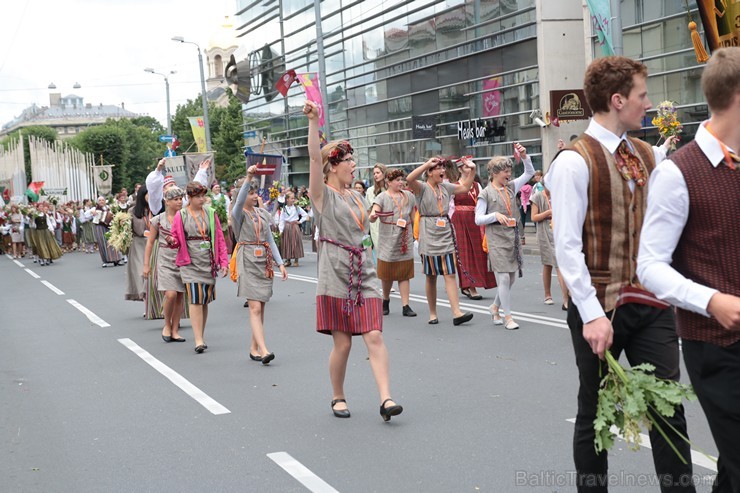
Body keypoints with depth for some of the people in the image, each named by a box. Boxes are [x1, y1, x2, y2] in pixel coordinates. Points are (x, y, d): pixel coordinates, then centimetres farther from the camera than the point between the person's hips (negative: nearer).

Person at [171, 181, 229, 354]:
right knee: (195, 299, -12)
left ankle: (201, 337, 18)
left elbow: (220, 238, 8)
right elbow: (176, 239, 3)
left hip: (209, 262, 3)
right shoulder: (181, 216, 0)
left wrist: (223, 261, 4)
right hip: (190, 262, -3)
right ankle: (198, 340, -13)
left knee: (205, 300, 7)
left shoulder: (210, 213, 7)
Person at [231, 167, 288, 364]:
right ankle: (263, 350, -19)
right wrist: (248, 177, -38)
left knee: (260, 307, 7)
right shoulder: (239, 214, -3)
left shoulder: (263, 213, 14)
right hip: (248, 261, -6)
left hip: (264, 261, 6)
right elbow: (239, 201, -26)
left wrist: (280, 263, 12)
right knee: (255, 307, -12)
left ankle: (254, 348, 16)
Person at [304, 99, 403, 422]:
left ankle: (386, 399, -11)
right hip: (335, 277, -5)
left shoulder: (357, 197, 17)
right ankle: (338, 398, 19)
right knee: (342, 344, 0)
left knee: (374, 337, -7)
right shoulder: (323, 196, -3)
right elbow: (315, 157, -18)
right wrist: (313, 121, -27)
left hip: (364, 276, 5)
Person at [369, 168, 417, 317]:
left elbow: (413, 217, 20)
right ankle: (385, 301, 25)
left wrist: (414, 233, 16)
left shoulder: (409, 196, 10)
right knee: (387, 273, 4)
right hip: (388, 239, -3)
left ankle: (405, 306, -1)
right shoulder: (382, 197, -2)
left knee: (404, 273, -1)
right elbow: (372, 218, -15)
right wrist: (372, 216, -36)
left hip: (405, 239, 3)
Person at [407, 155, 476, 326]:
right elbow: (409, 179, -27)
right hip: (429, 238, -4)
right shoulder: (422, 188, -6)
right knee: (431, 277, 6)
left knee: (450, 275, -4)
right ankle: (432, 313, 17)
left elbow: (465, 187, 25)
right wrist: (428, 163, -28)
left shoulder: (445, 187, 11)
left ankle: (457, 312, -10)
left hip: (446, 236, 4)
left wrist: (472, 170, 13)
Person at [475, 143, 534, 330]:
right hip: (497, 238, -6)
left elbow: (529, 173, 18)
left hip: (513, 236, 6)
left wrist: (524, 156, 4)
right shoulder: (486, 193, -4)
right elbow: (478, 219, -5)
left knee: (511, 277, 8)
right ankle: (508, 317, -1)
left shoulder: (511, 187, 12)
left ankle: (495, 307, 30)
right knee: (504, 278, -9)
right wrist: (495, 215, -19)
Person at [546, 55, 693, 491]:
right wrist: (591, 315, -19)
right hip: (601, 307, -5)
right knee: (596, 414, 9)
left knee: (668, 406, 4)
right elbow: (567, 246, -16)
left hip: (650, 302, 5)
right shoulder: (575, 161, -12)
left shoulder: (647, 156, 9)